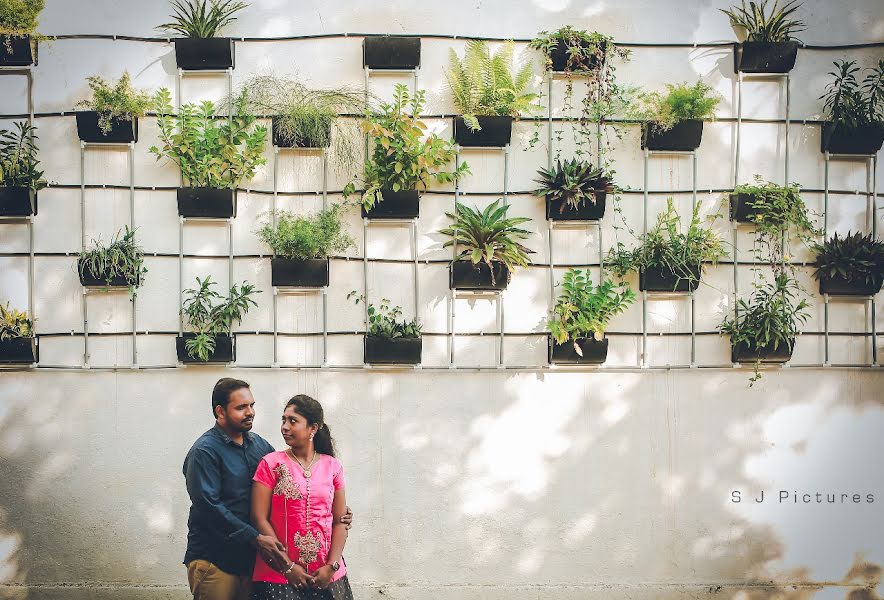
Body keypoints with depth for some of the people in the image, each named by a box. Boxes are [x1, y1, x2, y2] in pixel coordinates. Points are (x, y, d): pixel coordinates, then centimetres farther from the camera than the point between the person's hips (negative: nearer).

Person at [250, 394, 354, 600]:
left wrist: (331, 566, -7)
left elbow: (340, 521, 5)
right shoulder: (271, 464, -2)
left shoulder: (332, 467, 5)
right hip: (278, 575, -2)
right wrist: (288, 567, -10)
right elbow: (259, 519, -6)